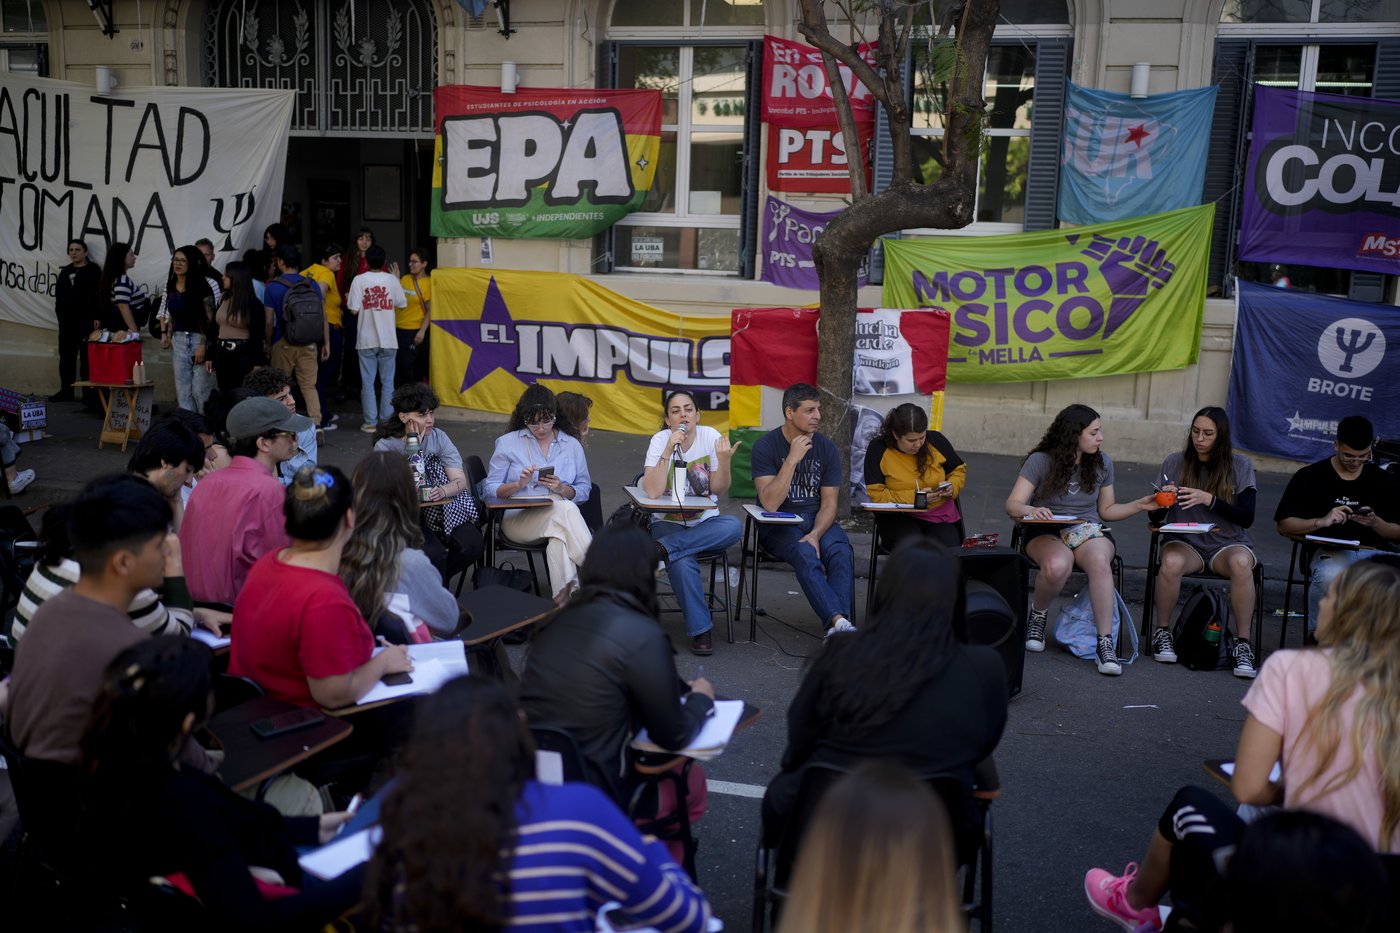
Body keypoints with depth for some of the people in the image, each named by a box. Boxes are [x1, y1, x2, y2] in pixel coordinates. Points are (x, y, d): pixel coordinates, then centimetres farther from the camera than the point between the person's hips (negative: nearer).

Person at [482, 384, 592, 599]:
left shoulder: (572, 445, 17)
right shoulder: (508, 443, 11)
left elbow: (584, 491, 12)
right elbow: (490, 489, 6)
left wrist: (562, 489, -9)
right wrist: (518, 484, -12)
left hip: (562, 516, 2)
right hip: (518, 517, -2)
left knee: (559, 538, -38)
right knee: (565, 509, -34)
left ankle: (566, 593, -38)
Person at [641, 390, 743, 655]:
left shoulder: (710, 436, -4)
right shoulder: (660, 440, -9)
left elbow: (719, 490, -5)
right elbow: (652, 492, -22)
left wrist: (723, 460, -23)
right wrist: (669, 450, -27)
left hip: (705, 522, 3)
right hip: (668, 522, -3)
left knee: (734, 526, -31)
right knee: (682, 562, -34)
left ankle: (664, 547, -27)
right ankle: (701, 628, -19)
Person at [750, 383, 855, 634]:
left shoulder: (827, 448, 2)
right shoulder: (766, 446, -8)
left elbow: (829, 503, 1)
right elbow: (770, 504, -18)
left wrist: (815, 534, -19)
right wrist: (792, 459, -23)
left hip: (818, 519, 3)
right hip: (778, 524, -3)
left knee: (841, 552, -29)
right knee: (806, 555, -35)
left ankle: (837, 625, -42)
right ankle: (839, 621, -46)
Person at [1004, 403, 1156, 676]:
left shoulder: (1102, 463, 8)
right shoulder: (1041, 461, -4)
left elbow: (1107, 510, 18)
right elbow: (1012, 505, -10)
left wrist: (1139, 505, 3)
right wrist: (1030, 510, -32)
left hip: (1089, 531, 3)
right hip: (1047, 533, -3)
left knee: (1100, 561, -36)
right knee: (1057, 565, -39)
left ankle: (1105, 642, -34)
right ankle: (1037, 616, -7)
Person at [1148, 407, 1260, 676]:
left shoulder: (1241, 466, 2)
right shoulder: (1174, 463, 4)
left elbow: (1247, 518, -7)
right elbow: (1155, 518, 5)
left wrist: (1209, 500, -21)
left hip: (1228, 544, 0)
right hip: (1185, 542, 0)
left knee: (1241, 563, -36)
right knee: (1172, 562, -35)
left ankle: (1244, 644, -23)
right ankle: (1162, 632, -12)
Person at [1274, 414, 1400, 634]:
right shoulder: (1310, 477, 6)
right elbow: (1283, 525, 3)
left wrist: (1375, 522, -6)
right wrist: (1321, 521, -13)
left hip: (1375, 552, 2)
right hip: (1330, 551, -2)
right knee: (1329, 577, -38)